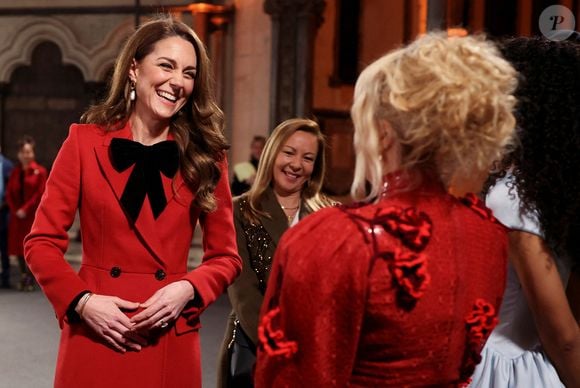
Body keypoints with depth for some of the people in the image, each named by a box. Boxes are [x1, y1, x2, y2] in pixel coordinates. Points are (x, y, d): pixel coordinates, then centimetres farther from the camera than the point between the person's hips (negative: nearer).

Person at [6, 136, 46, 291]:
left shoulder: (40, 172, -1)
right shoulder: (15, 172, 12)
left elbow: (40, 194, -8)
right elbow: (9, 193, 8)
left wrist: (25, 209, -13)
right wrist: (16, 210, -7)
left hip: (33, 216, -4)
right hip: (17, 217, 4)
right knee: (18, 247, 4)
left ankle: (30, 280, 0)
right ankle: (24, 277, 14)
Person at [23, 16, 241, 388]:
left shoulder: (205, 156, 2)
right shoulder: (85, 140, -1)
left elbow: (226, 257, 6)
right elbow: (42, 242, 1)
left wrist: (188, 289, -12)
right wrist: (82, 302, -13)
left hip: (171, 347, 1)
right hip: (96, 342, -1)